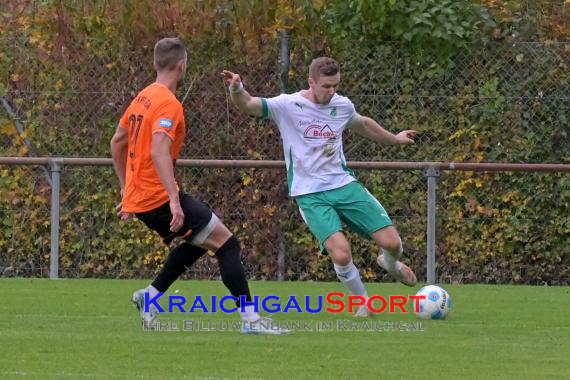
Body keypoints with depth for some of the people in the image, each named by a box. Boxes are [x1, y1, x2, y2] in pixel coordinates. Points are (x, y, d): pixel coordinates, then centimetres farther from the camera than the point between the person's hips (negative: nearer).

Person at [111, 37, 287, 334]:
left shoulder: (142, 98, 13)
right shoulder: (168, 104, -15)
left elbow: (117, 142, 23)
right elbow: (159, 152, -28)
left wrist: (126, 187, 30)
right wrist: (175, 201, -33)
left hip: (137, 198, 9)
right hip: (159, 196, -9)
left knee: (201, 241, 25)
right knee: (227, 242, -7)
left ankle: (150, 296, 16)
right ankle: (250, 319, -12)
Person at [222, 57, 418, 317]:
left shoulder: (343, 106, 4)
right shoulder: (288, 106, -11)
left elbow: (363, 125, 27)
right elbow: (247, 105, -23)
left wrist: (394, 139, 38)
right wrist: (237, 90, -45)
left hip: (344, 185, 4)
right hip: (310, 194, -4)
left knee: (391, 242, -7)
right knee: (341, 254, -24)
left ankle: (390, 263, 33)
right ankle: (364, 303, 5)